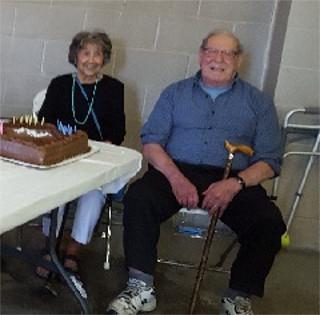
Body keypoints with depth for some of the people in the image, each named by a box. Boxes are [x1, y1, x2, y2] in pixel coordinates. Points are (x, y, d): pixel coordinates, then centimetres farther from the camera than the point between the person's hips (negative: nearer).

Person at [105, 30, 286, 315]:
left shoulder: (258, 102, 13)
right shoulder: (176, 93, 16)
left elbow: (270, 161, 5)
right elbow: (151, 142, 6)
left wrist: (235, 183, -16)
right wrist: (176, 178, -14)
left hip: (233, 181, 0)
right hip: (176, 172, 0)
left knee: (270, 223, -26)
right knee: (138, 197, -29)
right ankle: (141, 288, -19)